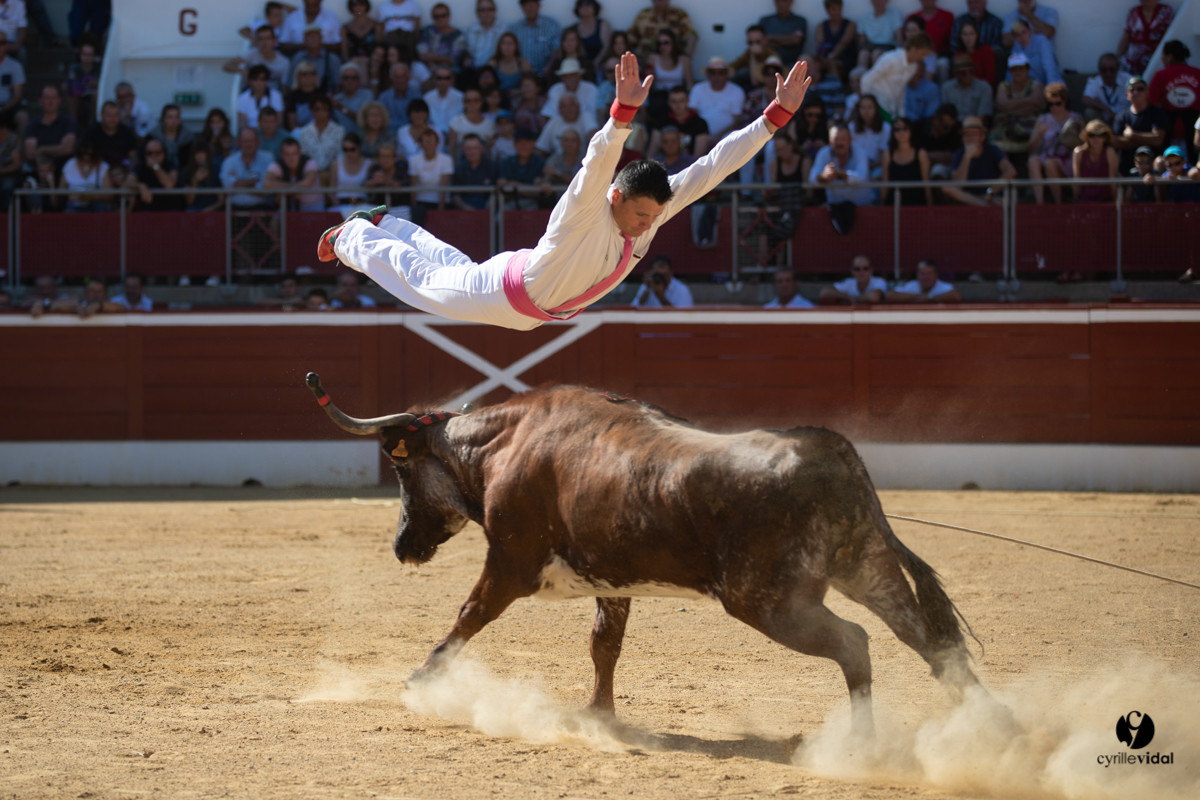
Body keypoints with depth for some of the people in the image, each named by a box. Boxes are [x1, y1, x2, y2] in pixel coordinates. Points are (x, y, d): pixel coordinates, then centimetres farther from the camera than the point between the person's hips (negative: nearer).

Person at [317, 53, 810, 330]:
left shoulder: (655, 209, -22)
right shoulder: (584, 211, -40)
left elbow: (713, 166, -25)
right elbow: (598, 164, -61)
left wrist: (778, 115, -32)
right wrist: (623, 115, -79)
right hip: (506, 295, -7)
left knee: (455, 268, 31)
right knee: (425, 276, 17)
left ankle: (385, 225, 54)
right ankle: (351, 235, 41)